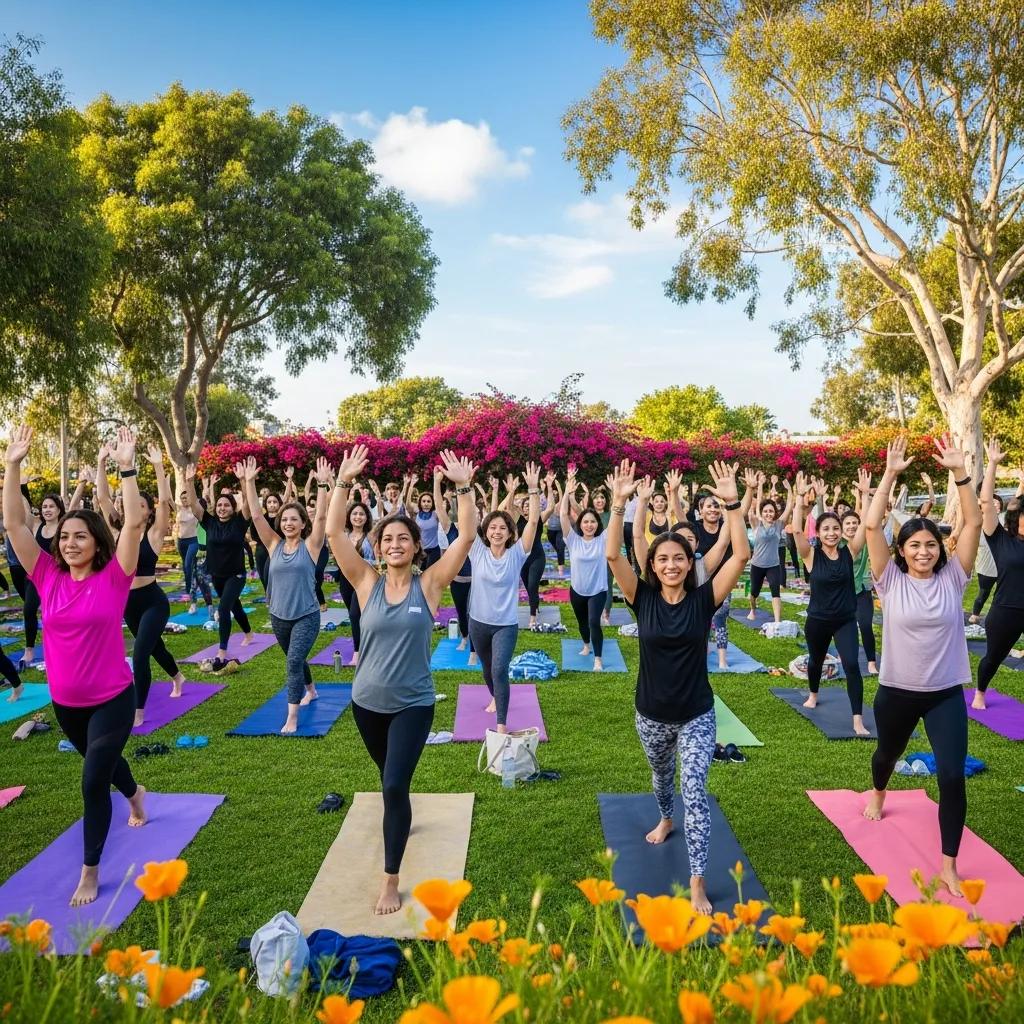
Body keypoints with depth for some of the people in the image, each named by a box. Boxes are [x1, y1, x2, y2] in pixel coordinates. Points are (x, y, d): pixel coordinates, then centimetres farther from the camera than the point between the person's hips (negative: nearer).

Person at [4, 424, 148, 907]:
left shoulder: (113, 578, -14)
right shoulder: (48, 577, -5)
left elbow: (134, 523, -25)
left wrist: (127, 468, -29)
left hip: (112, 699, -5)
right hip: (64, 701, 5)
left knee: (93, 781, -4)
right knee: (101, 761, 27)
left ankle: (89, 871, 15)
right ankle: (135, 794, 59)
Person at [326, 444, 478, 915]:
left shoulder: (429, 584, -10)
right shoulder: (367, 583, -7)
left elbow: (466, 537, -18)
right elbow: (334, 532, -15)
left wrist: (464, 487, -26)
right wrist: (344, 482, -23)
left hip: (413, 704, -3)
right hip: (366, 702, 3)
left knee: (395, 785, -10)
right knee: (389, 777, 25)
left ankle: (391, 879, 7)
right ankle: (400, 819, 57)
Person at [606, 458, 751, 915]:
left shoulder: (703, 598, -12)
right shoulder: (643, 599, -11)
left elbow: (741, 555, -22)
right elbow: (612, 554, -24)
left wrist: (731, 504, -31)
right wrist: (620, 503, -35)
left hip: (697, 716, -2)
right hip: (650, 715, 2)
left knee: (695, 793, -7)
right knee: (661, 775, 26)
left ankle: (697, 884, 3)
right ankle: (666, 818, 58)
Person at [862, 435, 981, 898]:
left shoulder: (953, 577, -5)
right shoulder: (890, 579, -10)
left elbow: (974, 522, -12)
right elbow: (871, 525, -20)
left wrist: (959, 472, -20)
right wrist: (890, 475, -22)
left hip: (946, 693, 0)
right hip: (896, 691, 0)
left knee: (952, 775, -7)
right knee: (887, 753, 23)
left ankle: (949, 866, 8)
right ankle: (878, 795, 58)